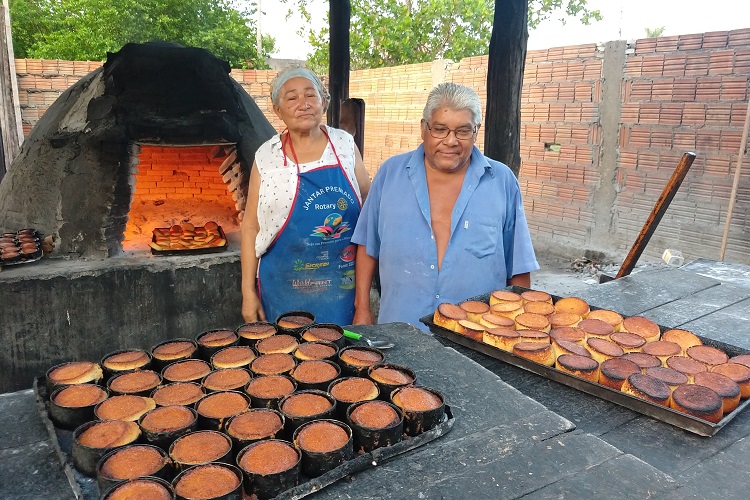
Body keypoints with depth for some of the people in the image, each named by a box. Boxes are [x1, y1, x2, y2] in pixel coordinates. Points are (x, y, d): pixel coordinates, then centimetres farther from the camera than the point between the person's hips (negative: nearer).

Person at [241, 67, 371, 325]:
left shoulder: (344, 144, 1)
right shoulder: (267, 157, -2)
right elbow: (250, 226, 0)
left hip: (343, 282, 1)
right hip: (286, 287, -1)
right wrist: (248, 291, -2)